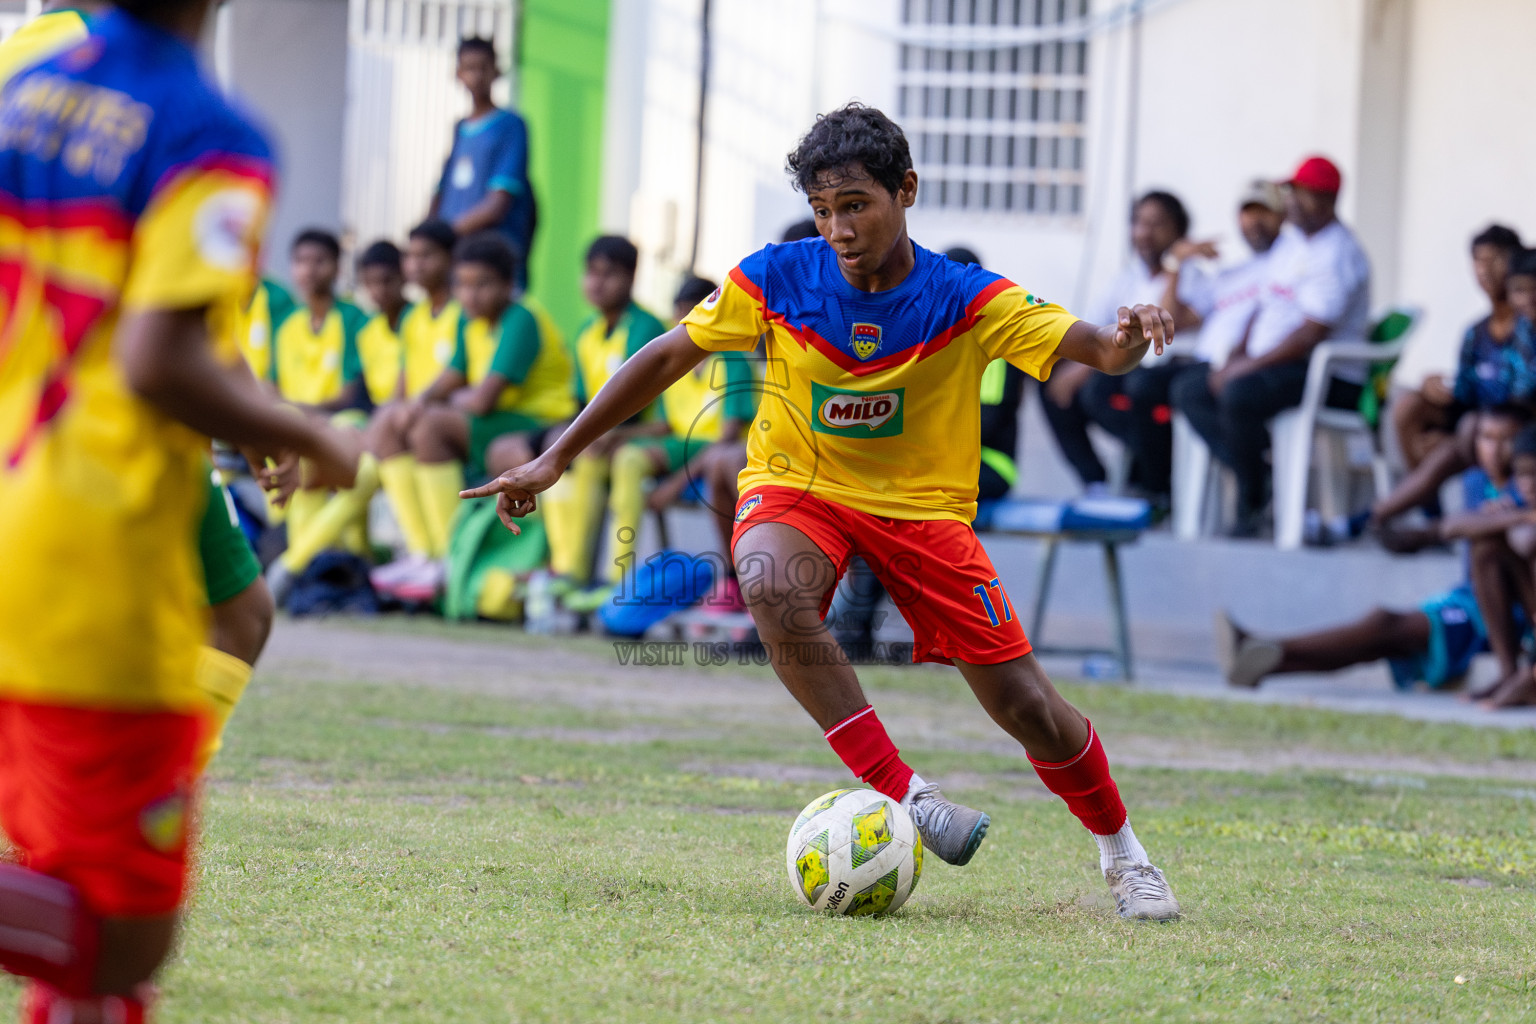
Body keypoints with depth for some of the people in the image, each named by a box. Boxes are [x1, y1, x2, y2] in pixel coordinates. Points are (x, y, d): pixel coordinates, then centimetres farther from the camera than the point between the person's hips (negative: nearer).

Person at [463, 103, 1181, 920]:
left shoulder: (964, 299, -15)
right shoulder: (777, 280, -12)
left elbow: (1094, 350, -23)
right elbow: (665, 359, -2)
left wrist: (1124, 343, -48)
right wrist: (556, 457, -3)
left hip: (923, 507, 0)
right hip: (797, 490, 0)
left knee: (1029, 711, -5)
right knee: (771, 586, -38)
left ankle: (1120, 851, 25)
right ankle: (902, 793, -35)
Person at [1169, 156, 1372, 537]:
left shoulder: (1337, 255, -14)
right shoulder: (1290, 241, 17)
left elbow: (1310, 335, -21)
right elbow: (1267, 307, 22)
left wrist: (1248, 367, -18)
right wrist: (1237, 357, 5)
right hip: (1278, 369, 10)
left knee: (1239, 396, -34)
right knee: (1187, 390, -2)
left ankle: (1253, 502, -16)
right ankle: (1258, 474, -14)